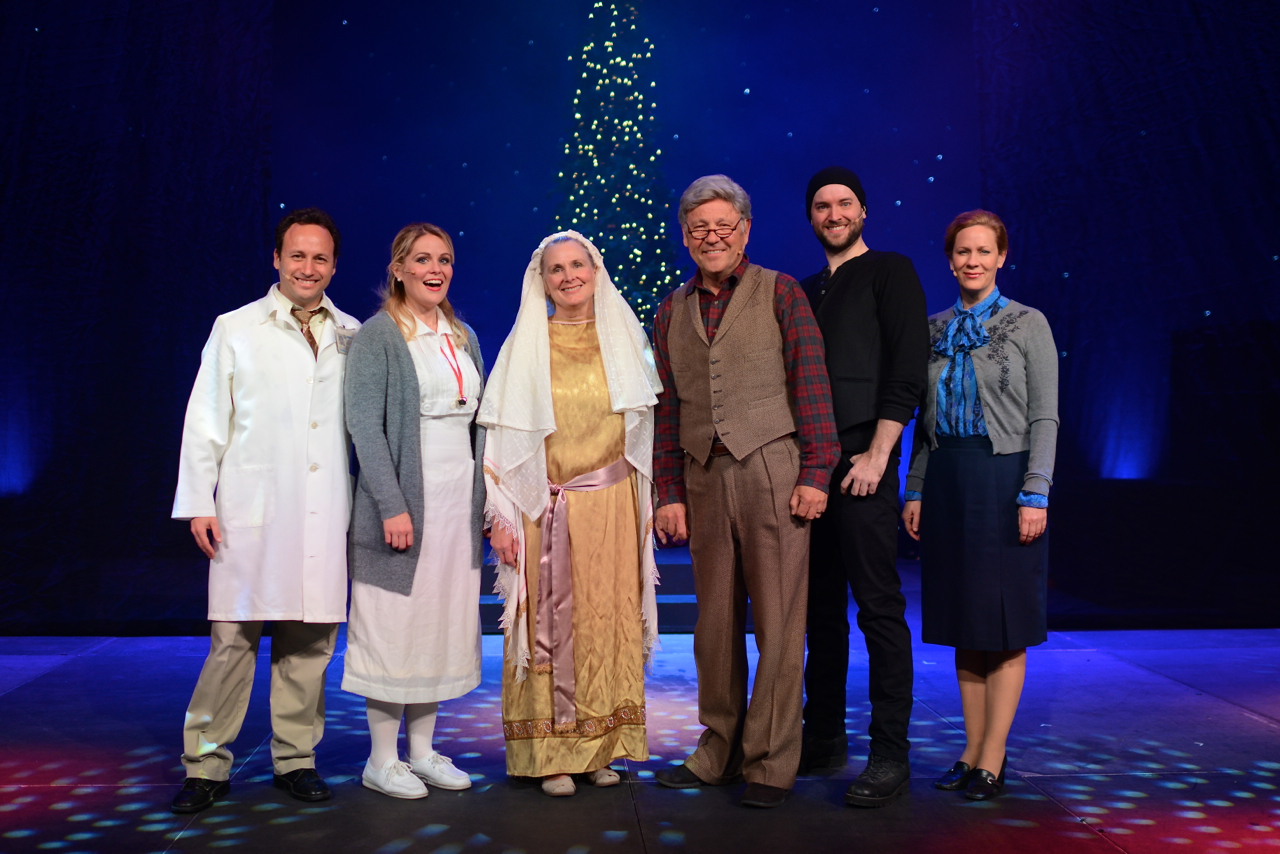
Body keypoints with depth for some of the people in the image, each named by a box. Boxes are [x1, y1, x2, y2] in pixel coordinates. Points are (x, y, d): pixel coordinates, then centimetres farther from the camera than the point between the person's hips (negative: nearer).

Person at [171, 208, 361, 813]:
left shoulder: (353, 336, 12)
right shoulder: (235, 329, 8)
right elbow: (206, 421, 6)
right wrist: (197, 503, -1)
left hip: (326, 512, 2)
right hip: (251, 511, -2)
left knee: (310, 638, 6)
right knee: (233, 636, -1)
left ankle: (295, 758, 20)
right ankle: (207, 764, 14)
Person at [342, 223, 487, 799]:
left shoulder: (462, 337, 14)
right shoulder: (378, 335, -5)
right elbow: (364, 425, -12)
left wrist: (485, 499, 9)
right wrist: (393, 506, -18)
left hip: (459, 503, 6)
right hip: (404, 500, -6)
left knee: (443, 624, 10)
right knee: (394, 624, 0)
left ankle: (422, 750, 23)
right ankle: (382, 761, 14)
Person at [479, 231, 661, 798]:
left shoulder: (625, 339, 9)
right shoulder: (525, 346, 1)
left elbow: (646, 426, 13)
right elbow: (501, 435, -2)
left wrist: (648, 502, 7)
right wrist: (502, 517, -8)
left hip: (613, 506, 2)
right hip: (546, 509, -2)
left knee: (608, 621, 5)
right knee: (549, 624, 0)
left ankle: (600, 749, 17)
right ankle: (551, 754, 10)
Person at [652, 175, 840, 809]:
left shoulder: (779, 293, 4)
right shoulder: (671, 311, 15)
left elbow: (811, 385, -2)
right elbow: (666, 409, 14)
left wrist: (814, 474, -9)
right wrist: (669, 492, 8)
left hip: (772, 470, -4)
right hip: (705, 477, 4)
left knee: (778, 622, -1)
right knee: (715, 621, 10)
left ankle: (771, 763, 10)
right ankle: (719, 751, 22)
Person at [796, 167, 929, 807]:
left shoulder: (890, 272, 2)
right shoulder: (806, 291, 21)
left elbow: (906, 370, -8)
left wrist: (877, 454, -15)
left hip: (861, 458, -7)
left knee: (878, 605, -5)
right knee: (820, 604, 11)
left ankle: (890, 753, 2)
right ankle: (823, 736, 21)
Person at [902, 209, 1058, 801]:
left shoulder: (1028, 324, 0)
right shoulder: (935, 329, 12)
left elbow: (1044, 417, -4)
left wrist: (1035, 494, -12)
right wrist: (915, 490, 8)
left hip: (1004, 476, -4)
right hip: (947, 480, 5)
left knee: (1004, 622, 0)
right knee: (962, 622, 8)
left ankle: (992, 761, 7)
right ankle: (972, 751, 18)